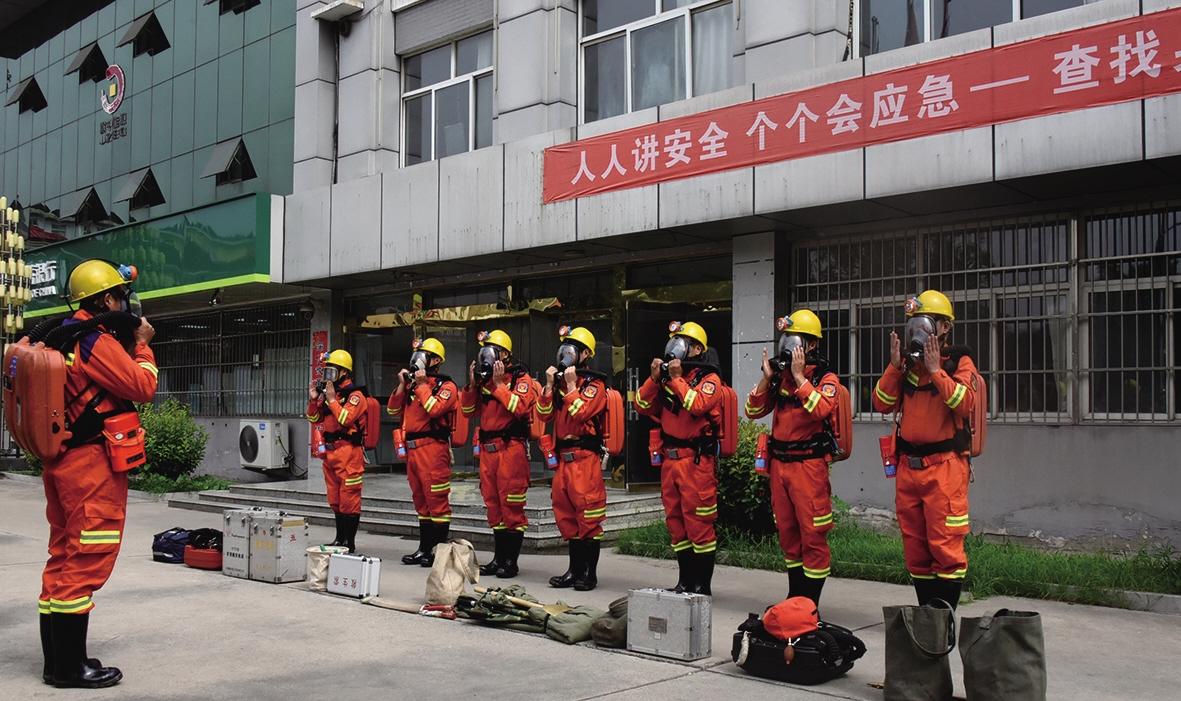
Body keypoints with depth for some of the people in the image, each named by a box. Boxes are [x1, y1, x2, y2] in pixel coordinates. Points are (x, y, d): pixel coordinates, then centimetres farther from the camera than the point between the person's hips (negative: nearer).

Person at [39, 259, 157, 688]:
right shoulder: (98, 341, -16)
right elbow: (143, 387, -13)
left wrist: (128, 344, 11)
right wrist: (142, 345, 0)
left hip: (62, 461, 10)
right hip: (94, 464, -10)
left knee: (64, 557, 14)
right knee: (86, 562, -4)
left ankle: (58, 659, 22)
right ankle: (70, 668, 1)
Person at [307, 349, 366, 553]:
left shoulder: (355, 395, -9)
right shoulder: (328, 392, 15)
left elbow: (346, 419, -22)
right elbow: (315, 419, 19)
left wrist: (332, 398, -17)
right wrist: (314, 399, 4)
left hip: (349, 453, -8)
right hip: (330, 451, 9)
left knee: (349, 498, -6)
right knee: (335, 499, 14)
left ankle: (350, 542, -2)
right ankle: (340, 538, 24)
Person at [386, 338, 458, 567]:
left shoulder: (446, 385, -4)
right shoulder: (412, 384, 18)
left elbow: (435, 409, -20)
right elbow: (393, 410, 15)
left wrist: (422, 385, -11)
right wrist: (402, 385, 5)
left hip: (432, 448, -8)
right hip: (412, 449, 8)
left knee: (436, 500, -7)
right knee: (420, 500, 13)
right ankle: (425, 548, 21)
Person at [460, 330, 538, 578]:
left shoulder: (521, 378, -5)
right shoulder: (484, 379, 15)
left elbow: (520, 408, -21)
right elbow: (467, 410, 16)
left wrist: (499, 384, -16)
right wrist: (472, 384, 3)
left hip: (511, 448, -7)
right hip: (487, 448, 8)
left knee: (511, 505, -5)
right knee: (493, 503, 12)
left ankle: (511, 560, 1)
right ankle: (499, 557, 21)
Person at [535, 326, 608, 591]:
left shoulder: (594, 384, -4)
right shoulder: (561, 382, 17)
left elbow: (579, 414, -18)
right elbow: (543, 415, 9)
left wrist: (571, 385, -11)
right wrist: (550, 384, 1)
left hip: (585, 457, -8)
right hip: (563, 457, 8)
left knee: (588, 517, -6)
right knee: (566, 514, 11)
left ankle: (590, 573, 0)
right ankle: (576, 570, 20)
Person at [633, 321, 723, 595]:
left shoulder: (709, 378, -3)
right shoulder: (667, 378, 16)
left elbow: (697, 405, -22)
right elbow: (642, 406, 10)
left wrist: (677, 379, -14)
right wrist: (654, 378, -1)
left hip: (696, 461, -7)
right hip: (669, 459, 7)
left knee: (698, 523, -5)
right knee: (675, 521, 11)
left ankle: (702, 584, 2)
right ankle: (686, 580, 21)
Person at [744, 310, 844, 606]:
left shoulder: (825, 378, -4)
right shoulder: (779, 377, 11)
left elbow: (819, 410, -23)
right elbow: (753, 411, 7)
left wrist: (799, 376, -21)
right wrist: (766, 378, -4)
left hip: (809, 464, -6)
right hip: (779, 462, 6)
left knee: (812, 536, -5)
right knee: (787, 534, 13)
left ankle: (811, 602, 2)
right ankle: (795, 596, 25)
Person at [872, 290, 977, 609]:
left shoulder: (959, 362, -1)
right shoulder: (905, 364, 14)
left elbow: (965, 404, -16)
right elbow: (882, 404, 5)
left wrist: (935, 370, -18)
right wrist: (895, 365, -4)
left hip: (944, 465, -6)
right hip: (908, 465, 6)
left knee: (945, 546, -8)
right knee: (915, 547, 11)